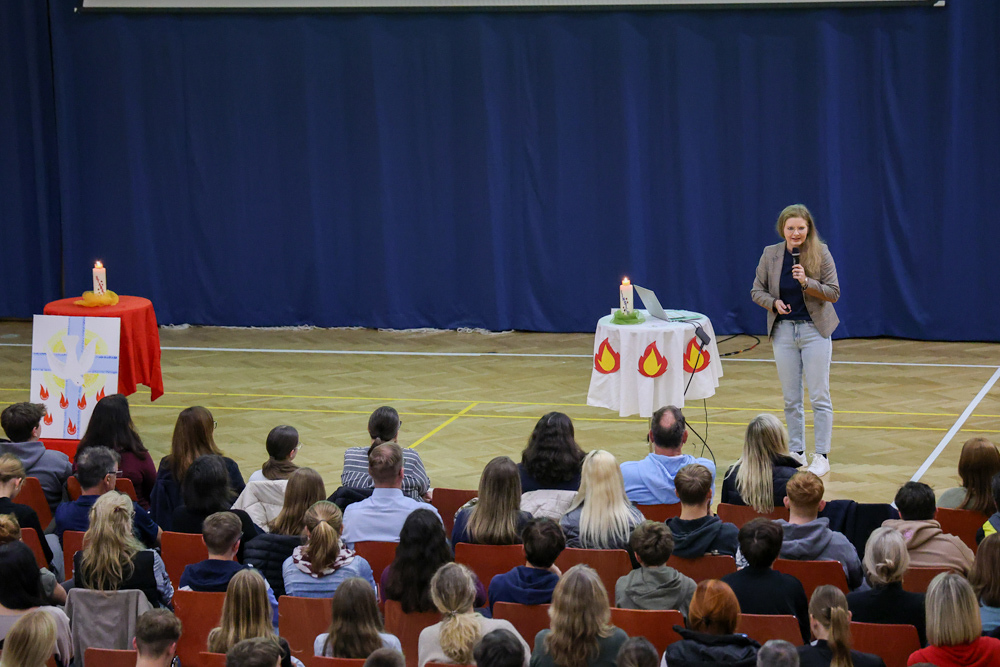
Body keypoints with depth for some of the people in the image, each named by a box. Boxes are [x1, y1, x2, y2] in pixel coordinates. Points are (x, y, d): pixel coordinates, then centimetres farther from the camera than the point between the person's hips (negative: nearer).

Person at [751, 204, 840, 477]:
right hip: (783, 330, 3)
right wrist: (773, 303, -15)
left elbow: (834, 293, -8)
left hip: (815, 330, -3)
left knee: (819, 396, -2)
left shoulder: (820, 253, -8)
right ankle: (796, 452, 20)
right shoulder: (771, 255, -2)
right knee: (791, 398, 9)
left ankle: (822, 457, 4)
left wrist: (807, 282, -23)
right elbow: (757, 291, 6)